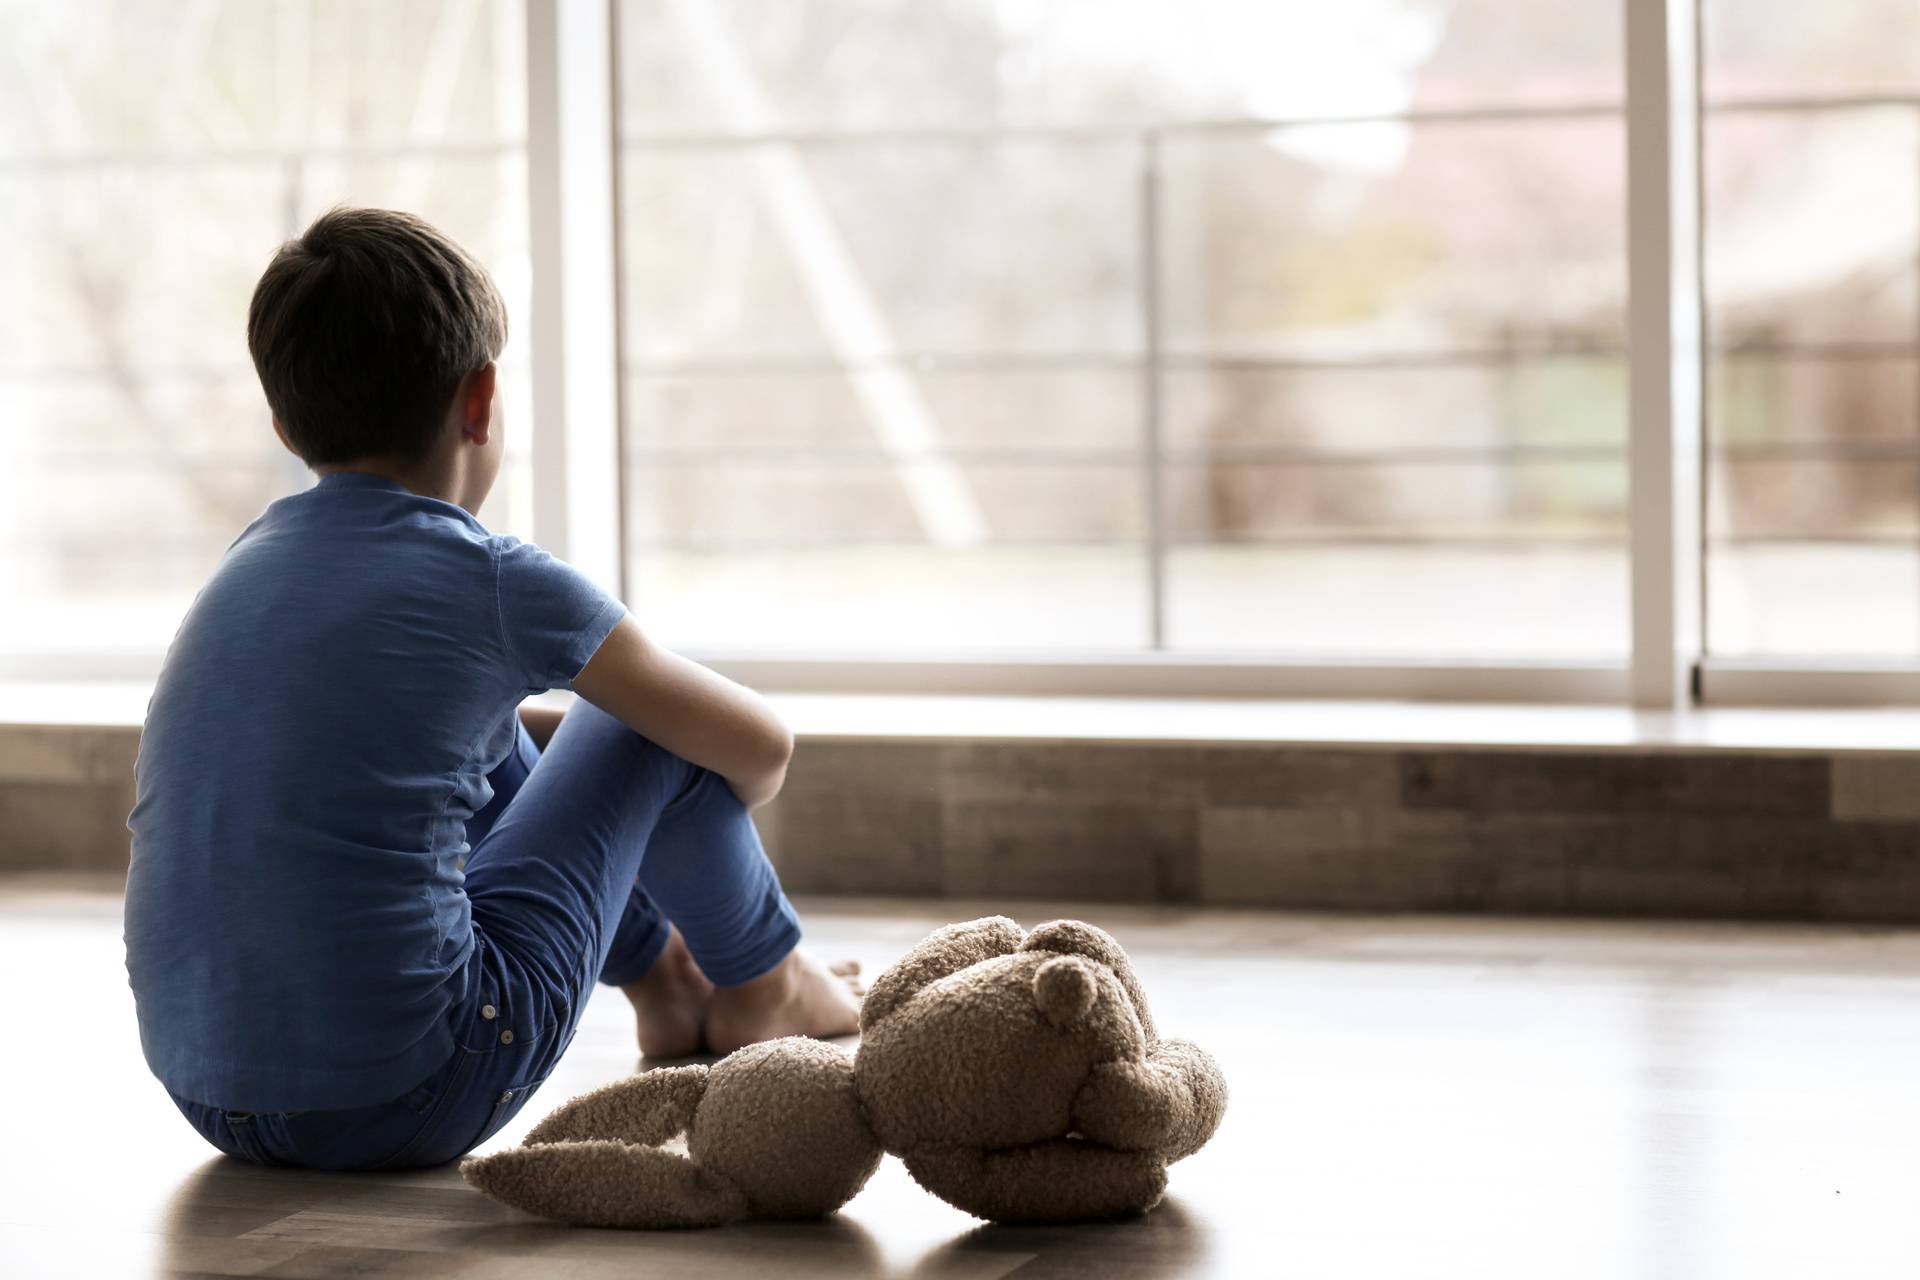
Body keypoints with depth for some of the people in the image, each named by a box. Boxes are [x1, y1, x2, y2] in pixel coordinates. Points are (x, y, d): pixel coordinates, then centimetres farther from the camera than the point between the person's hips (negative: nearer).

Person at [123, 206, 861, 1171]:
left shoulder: (257, 552, 10)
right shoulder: (499, 584, -8)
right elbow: (758, 747, 6)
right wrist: (695, 829, 30)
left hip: (203, 1090, 7)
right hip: (406, 1105, -7)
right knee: (651, 722, 9)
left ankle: (661, 978, 46)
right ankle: (761, 986, 32)